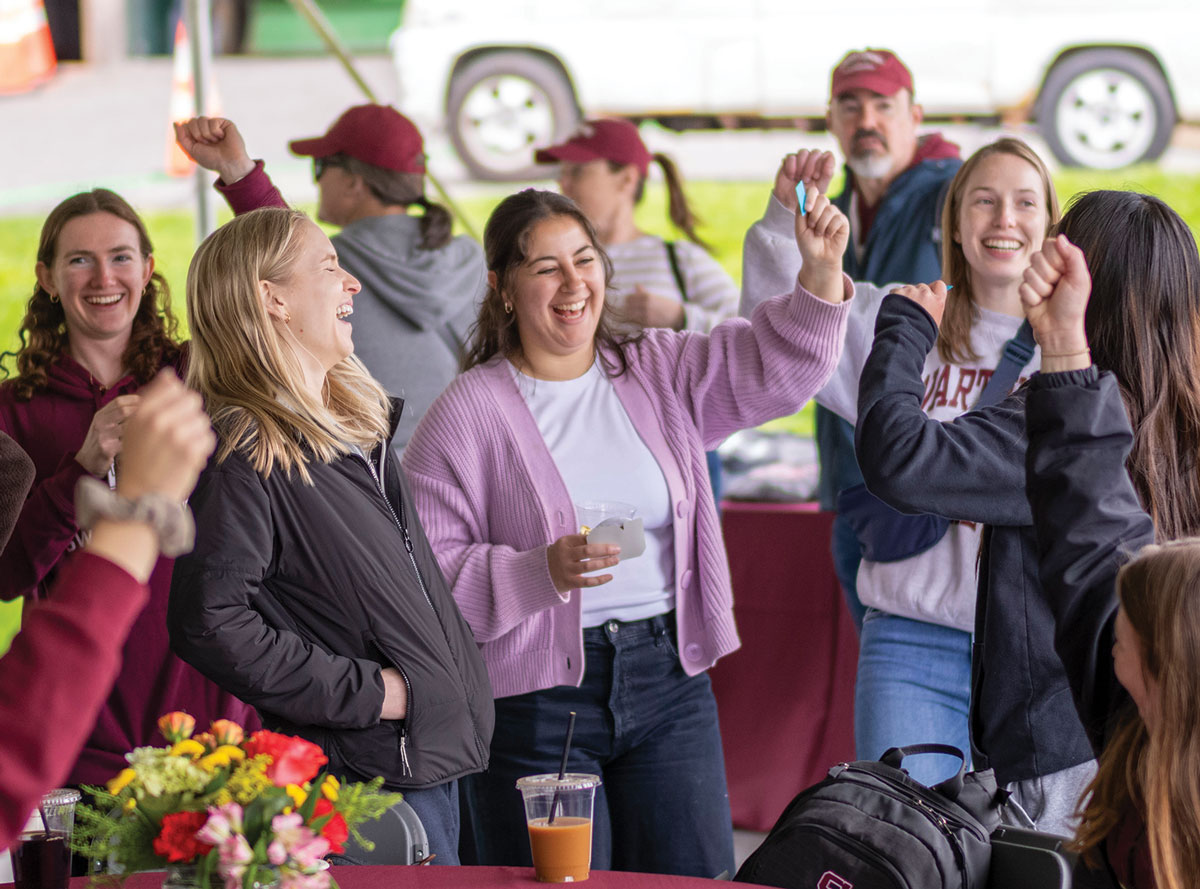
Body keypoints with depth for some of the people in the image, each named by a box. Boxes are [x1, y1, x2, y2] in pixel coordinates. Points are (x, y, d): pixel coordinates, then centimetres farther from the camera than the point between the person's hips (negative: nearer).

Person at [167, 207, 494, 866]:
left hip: (435, 749, 9)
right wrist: (365, 692, -19)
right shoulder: (246, 454, -15)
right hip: (365, 774, -9)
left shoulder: (358, 420, 15)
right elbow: (207, 624, -23)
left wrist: (457, 700, 14)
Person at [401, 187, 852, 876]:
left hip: (668, 683, 4)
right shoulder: (469, 412, -5)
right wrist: (543, 573, -23)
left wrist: (822, 271, -14)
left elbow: (777, 365, 2)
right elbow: (429, 568, -9)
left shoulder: (659, 372, 10)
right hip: (538, 696, -4)